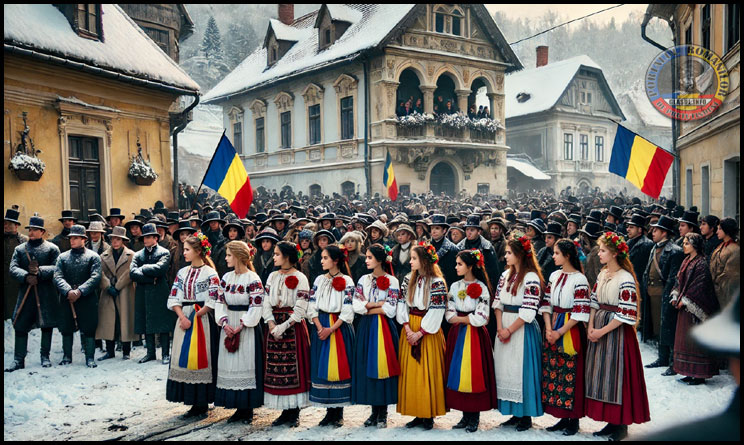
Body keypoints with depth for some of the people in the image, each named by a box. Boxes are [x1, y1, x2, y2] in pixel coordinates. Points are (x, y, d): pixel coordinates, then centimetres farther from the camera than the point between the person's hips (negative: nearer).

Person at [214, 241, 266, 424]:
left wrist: (240, 326, -16)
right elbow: (220, 302, 9)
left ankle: (248, 409, 10)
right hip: (229, 327, 6)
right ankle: (239, 408, 18)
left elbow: (256, 307, -13)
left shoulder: (253, 279, -11)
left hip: (247, 328, -6)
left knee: (246, 365, -2)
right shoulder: (226, 278, 9)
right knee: (230, 366, 7)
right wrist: (225, 323, -5)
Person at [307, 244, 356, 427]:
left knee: (339, 365, -2)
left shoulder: (347, 281, -4)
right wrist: (320, 327, -8)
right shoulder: (319, 280, 9)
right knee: (321, 366, 3)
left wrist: (331, 329, -15)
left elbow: (348, 311, -9)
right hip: (321, 326, 4)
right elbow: (312, 307, 5)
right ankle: (329, 411, 14)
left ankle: (339, 413, 8)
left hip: (339, 327, -4)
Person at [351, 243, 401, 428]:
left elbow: (390, 310, -10)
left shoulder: (392, 281, -3)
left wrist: (368, 308, -6)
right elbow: (356, 305, 0)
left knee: (383, 366, -2)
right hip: (367, 328, 4)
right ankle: (375, 411, 15)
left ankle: (383, 414, 8)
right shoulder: (363, 280, 9)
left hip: (384, 328, -4)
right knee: (367, 366, 4)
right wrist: (378, 304, -8)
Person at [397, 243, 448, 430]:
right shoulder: (408, 280, 6)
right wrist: (407, 329, -7)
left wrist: (420, 333, -14)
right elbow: (402, 305, 4)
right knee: (411, 371, 7)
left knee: (428, 371, 1)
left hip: (428, 331, -5)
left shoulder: (437, 282, -11)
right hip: (409, 329, 5)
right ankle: (417, 413, 17)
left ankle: (429, 414, 12)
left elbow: (436, 311, -14)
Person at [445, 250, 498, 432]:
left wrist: (460, 318, -6)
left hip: (475, 336, -5)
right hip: (457, 335, 5)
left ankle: (474, 418, 9)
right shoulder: (455, 286, 7)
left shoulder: (481, 288, -7)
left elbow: (480, 319, -13)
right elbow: (449, 316, 5)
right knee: (458, 374, 5)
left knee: (474, 374, -2)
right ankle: (465, 415, 16)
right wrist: (468, 318, -9)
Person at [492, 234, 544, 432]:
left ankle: (526, 416, 13)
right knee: (506, 369, 10)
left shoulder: (531, 278, -13)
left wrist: (509, 330, -13)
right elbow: (498, 302, 9)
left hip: (522, 329, -7)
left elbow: (528, 311, -18)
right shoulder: (505, 275, 10)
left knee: (522, 369, -1)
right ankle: (515, 413, 22)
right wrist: (500, 328, -3)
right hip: (504, 328, 7)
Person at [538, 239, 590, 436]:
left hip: (571, 330, -7)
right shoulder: (554, 276, 9)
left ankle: (573, 420, 13)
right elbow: (546, 303, 9)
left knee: (571, 373, 0)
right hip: (553, 330, 7)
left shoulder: (579, 279, -11)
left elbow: (580, 312, -14)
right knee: (553, 372, 9)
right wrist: (549, 329, -4)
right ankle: (563, 418, 21)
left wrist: (560, 332, -14)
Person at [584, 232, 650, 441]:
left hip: (617, 330, -7)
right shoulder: (602, 274, 8)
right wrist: (591, 327, -1)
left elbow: (626, 313, -17)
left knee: (617, 374, 0)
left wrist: (602, 331, -15)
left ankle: (622, 425, 14)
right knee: (601, 374, 10)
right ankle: (612, 421, 22)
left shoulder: (626, 279, -15)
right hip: (599, 330, 7)